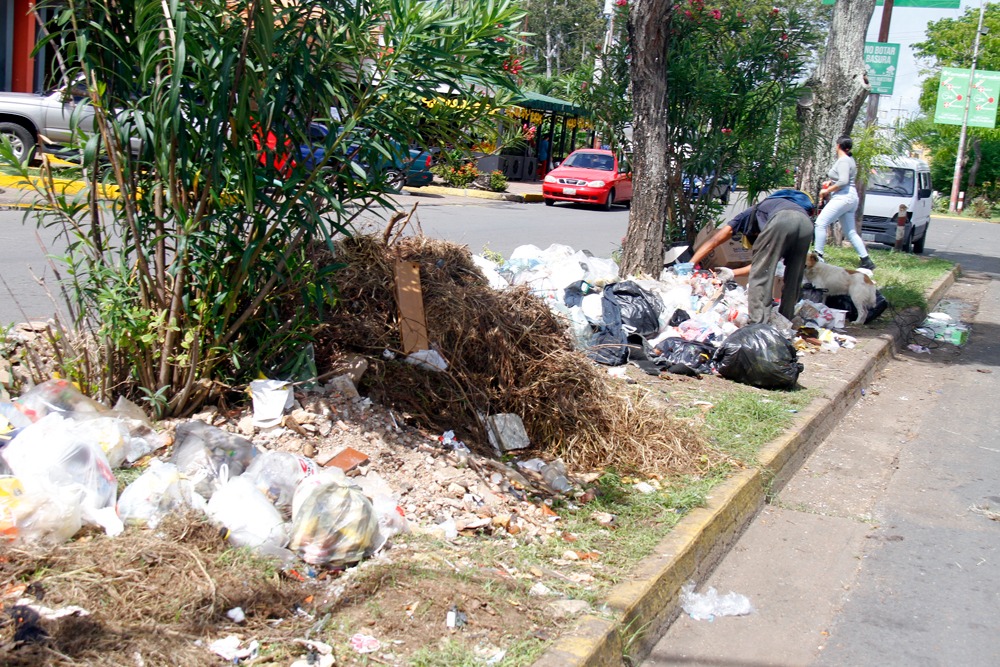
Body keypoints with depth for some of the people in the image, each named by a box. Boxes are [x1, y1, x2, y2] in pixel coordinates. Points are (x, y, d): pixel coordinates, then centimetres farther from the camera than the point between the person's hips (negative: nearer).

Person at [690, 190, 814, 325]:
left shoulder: (748, 216, 35)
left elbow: (714, 241, 31)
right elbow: (763, 263, 38)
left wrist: (689, 265, 33)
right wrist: (733, 273, 44)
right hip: (806, 223, 5)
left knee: (760, 276, 1)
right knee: (793, 281, 18)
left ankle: (758, 325, -8)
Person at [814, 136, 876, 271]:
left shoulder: (843, 161, -12)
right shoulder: (849, 159, 19)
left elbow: (843, 181, -22)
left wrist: (827, 190, -14)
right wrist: (831, 182, 16)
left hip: (843, 197, -11)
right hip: (850, 198, 11)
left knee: (820, 223, -14)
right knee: (850, 232, 12)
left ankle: (818, 256, -19)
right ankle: (866, 261, 13)